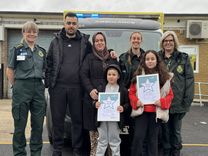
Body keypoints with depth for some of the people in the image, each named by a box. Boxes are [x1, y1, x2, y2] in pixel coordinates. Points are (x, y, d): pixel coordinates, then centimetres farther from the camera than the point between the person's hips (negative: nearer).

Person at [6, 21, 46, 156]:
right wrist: (16, 86, -1)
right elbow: (10, 70, 1)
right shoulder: (17, 49, 0)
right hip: (21, 89, -4)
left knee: (38, 124, 8)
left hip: (38, 88, 4)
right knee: (20, 124, 2)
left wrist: (43, 84, 8)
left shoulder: (42, 51, 12)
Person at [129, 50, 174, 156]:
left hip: (156, 111, 1)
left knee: (153, 138, 12)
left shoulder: (164, 76, 2)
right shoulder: (138, 74, 2)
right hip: (142, 110, 0)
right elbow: (132, 92, 2)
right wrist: (136, 102, -15)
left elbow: (170, 94, 3)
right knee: (138, 137, -4)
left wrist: (162, 102, -14)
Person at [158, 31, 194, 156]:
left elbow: (190, 79, -2)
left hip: (178, 102, -1)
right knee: (165, 132, 10)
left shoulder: (183, 58, 3)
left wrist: (187, 101, -9)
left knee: (176, 132, 10)